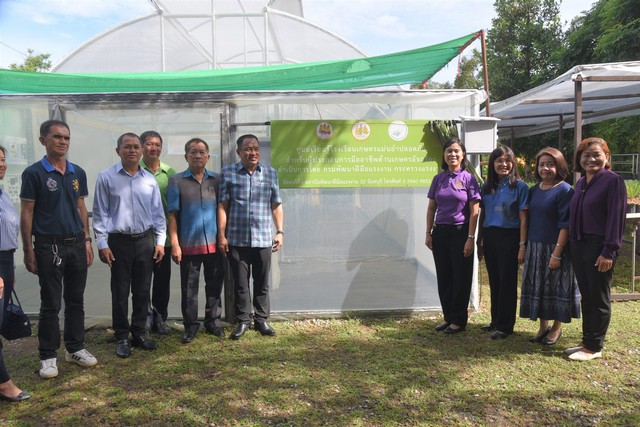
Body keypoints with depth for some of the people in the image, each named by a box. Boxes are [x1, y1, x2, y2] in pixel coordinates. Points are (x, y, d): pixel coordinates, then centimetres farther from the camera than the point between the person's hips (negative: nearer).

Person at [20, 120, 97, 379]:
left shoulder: (78, 173, 8)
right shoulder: (34, 173, -6)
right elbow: (26, 214, -6)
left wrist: (87, 241, 9)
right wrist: (28, 251, -8)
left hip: (77, 245, 5)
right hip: (49, 247, -4)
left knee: (75, 301, 13)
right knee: (50, 305, 4)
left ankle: (75, 348, 26)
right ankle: (48, 356, 17)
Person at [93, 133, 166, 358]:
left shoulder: (150, 180, 5)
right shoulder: (106, 177, -2)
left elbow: (158, 213, 10)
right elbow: (100, 213, -2)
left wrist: (160, 240, 6)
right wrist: (102, 243, -7)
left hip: (145, 241, 3)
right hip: (119, 241, -3)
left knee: (142, 291, 10)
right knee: (120, 292, 5)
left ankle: (139, 333, 24)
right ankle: (122, 337, 18)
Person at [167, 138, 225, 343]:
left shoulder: (217, 180, 7)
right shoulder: (176, 181, 1)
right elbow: (172, 214, -2)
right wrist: (174, 244, -8)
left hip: (214, 244, 2)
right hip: (189, 244, -2)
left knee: (214, 285, 11)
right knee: (189, 288, 7)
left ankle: (213, 321, 26)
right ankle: (190, 326, 20)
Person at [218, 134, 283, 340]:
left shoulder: (270, 173, 7)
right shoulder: (228, 172, 1)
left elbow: (276, 205, 9)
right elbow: (222, 205, -1)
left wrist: (280, 231, 3)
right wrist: (221, 235, -5)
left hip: (263, 239, 2)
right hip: (236, 239, -1)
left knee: (262, 282, 10)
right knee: (240, 282, 7)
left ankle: (261, 319, 23)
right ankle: (243, 320, 21)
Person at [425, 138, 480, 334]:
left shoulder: (469, 178, -4)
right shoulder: (438, 179, 7)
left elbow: (474, 211, -7)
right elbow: (431, 208, 10)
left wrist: (470, 238, -12)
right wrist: (428, 233, 4)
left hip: (460, 232, -4)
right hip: (440, 232, 4)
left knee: (460, 278, 4)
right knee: (443, 277, 9)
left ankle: (459, 320, 17)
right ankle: (448, 317, 24)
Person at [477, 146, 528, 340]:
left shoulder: (519, 186, -4)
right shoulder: (486, 187, 9)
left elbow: (523, 218, -7)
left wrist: (522, 245, -12)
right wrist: (479, 243, 13)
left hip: (509, 237, -5)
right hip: (490, 238, 5)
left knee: (507, 282, 1)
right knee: (494, 281, 12)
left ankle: (505, 326, 10)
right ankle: (495, 321, 25)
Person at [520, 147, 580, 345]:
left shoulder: (564, 191, -11)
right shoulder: (534, 190, 8)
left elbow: (565, 225, -15)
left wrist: (557, 253, -19)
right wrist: (524, 246, 7)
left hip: (555, 248, -6)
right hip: (534, 247, 6)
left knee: (556, 288, 6)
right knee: (537, 288, 11)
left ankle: (556, 328, 23)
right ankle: (543, 326, 26)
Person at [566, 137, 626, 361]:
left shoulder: (613, 181, -8)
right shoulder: (580, 183, 13)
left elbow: (616, 218, -14)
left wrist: (609, 252, -18)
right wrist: (572, 245, 11)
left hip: (599, 247, -7)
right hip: (579, 246, 7)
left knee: (598, 298, 3)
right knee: (586, 296, 14)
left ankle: (594, 347, 13)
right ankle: (587, 341, 24)